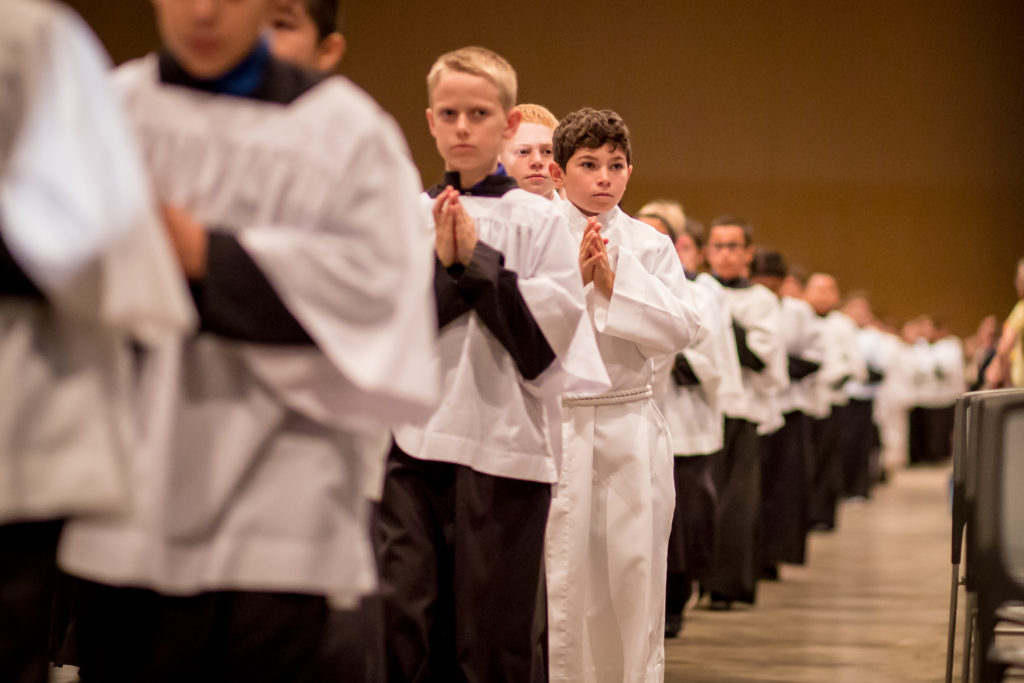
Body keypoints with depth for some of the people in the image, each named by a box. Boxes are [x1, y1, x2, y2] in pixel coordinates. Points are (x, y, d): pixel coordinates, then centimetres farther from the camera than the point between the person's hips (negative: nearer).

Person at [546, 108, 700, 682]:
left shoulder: (651, 245, 9)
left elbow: (681, 330, -2)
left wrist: (614, 281, -8)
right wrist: (571, 278, -14)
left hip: (630, 424, 2)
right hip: (555, 421, -2)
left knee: (635, 570, 2)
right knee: (561, 576, -3)